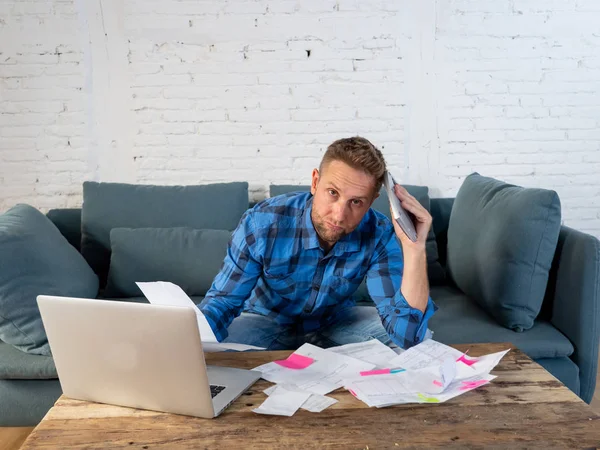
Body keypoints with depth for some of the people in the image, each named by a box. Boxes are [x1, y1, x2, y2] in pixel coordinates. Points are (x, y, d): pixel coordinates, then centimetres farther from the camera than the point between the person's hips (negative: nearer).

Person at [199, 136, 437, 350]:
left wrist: (414, 248, -44)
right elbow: (222, 301, -21)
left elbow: (408, 336, -33)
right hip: (267, 321, -2)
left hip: (335, 320, 2)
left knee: (421, 337, -19)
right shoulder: (262, 222, -30)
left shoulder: (380, 235, -26)